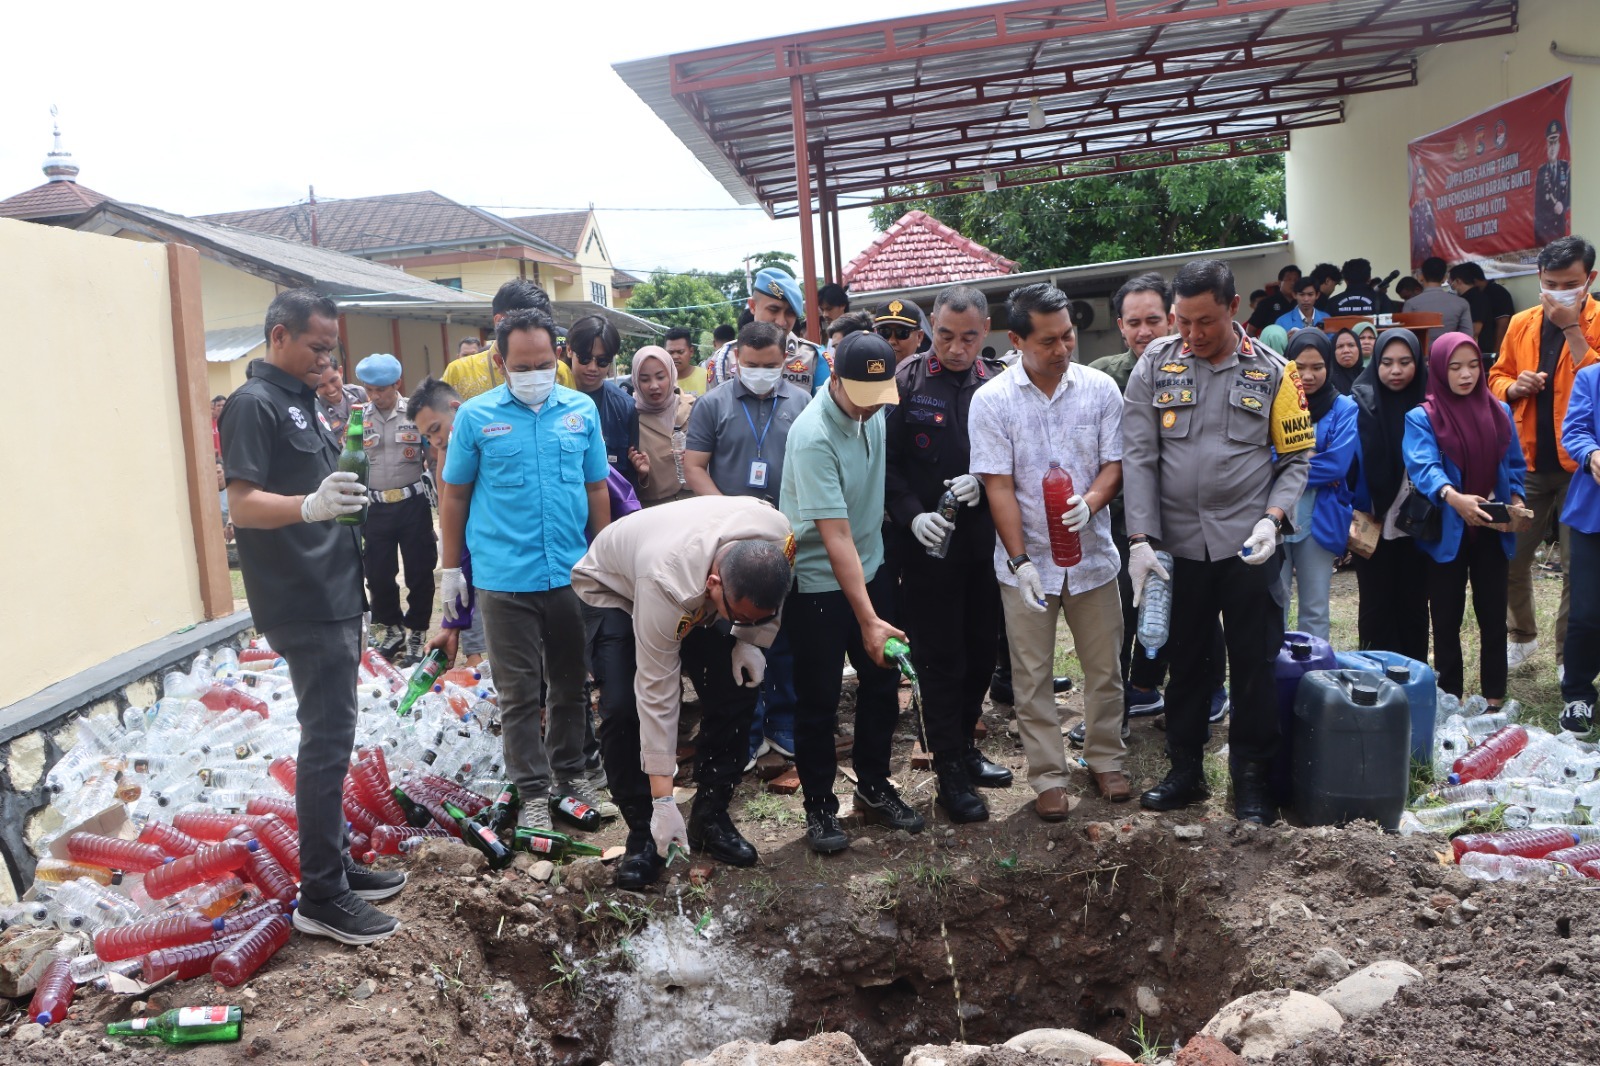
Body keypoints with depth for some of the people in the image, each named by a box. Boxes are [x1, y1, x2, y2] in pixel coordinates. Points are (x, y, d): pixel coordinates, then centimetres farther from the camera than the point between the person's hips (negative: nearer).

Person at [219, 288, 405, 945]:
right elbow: (243, 505, -21)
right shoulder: (253, 404, -11)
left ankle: (334, 863, 24)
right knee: (327, 741, -8)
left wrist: (345, 492, 9)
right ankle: (321, 896, 0)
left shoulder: (301, 401, 17)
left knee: (331, 736, 14)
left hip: (335, 595, 10)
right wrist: (310, 505, -37)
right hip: (304, 603, -10)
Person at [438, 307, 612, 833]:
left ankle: (570, 772, 31)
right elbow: (454, 495, 4)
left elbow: (596, 489, 10)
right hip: (504, 579, -2)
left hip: (572, 574, 3)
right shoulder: (475, 416, -2)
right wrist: (451, 569, 4)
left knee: (571, 683, 15)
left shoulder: (582, 410, 3)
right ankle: (533, 791, 15)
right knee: (519, 692, 4)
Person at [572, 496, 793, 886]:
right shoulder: (667, 585, -44)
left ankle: (710, 819, 9)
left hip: (699, 597, 5)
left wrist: (752, 639, -17)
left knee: (736, 692, -8)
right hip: (614, 587, -4)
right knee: (622, 707, -21)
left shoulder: (780, 537, -33)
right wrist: (663, 802, -34)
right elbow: (657, 696, -37)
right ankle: (643, 834, -3)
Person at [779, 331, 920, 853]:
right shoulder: (814, 436, -27)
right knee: (818, 700, 3)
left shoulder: (874, 411, -4)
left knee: (883, 684, 13)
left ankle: (874, 787, 30)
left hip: (872, 569, 7)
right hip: (818, 582, -7)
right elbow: (836, 536, -29)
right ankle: (819, 807, 19)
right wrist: (868, 620, -29)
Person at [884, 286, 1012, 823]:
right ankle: (950, 774, 14)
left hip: (987, 544, 4)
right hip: (929, 544, -4)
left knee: (981, 653, 14)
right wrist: (910, 516, -17)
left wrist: (985, 480, -12)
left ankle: (963, 747, 33)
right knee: (940, 660, 3)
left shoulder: (999, 384, 4)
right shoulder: (906, 381, -5)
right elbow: (886, 461, -6)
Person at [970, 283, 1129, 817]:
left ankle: (1105, 759, 32)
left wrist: (1090, 502, -22)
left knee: (1104, 667, 13)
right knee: (1033, 677, 7)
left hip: (1092, 553, 2)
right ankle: (1048, 777, 20)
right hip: (1027, 561, -2)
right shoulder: (991, 401, -8)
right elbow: (999, 487, -10)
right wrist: (1020, 560, -15)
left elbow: (1114, 464, 0)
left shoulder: (1100, 388, -2)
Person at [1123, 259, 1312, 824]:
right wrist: (1140, 539, -9)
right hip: (1177, 545, 1)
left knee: (1254, 665, 5)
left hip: (1248, 547, -1)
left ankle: (1251, 777, 20)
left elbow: (1295, 457, 3)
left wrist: (1271, 519, -12)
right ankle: (1185, 770, 27)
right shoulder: (1155, 366, 1)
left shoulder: (1272, 372, 1)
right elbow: (1137, 457, -2)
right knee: (1184, 661, 12)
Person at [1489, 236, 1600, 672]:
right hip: (1528, 462, 4)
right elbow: (1496, 377, 16)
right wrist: (1513, 386, -6)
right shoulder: (1521, 324, 7)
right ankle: (1522, 635, 31)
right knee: (1511, 555, 9)